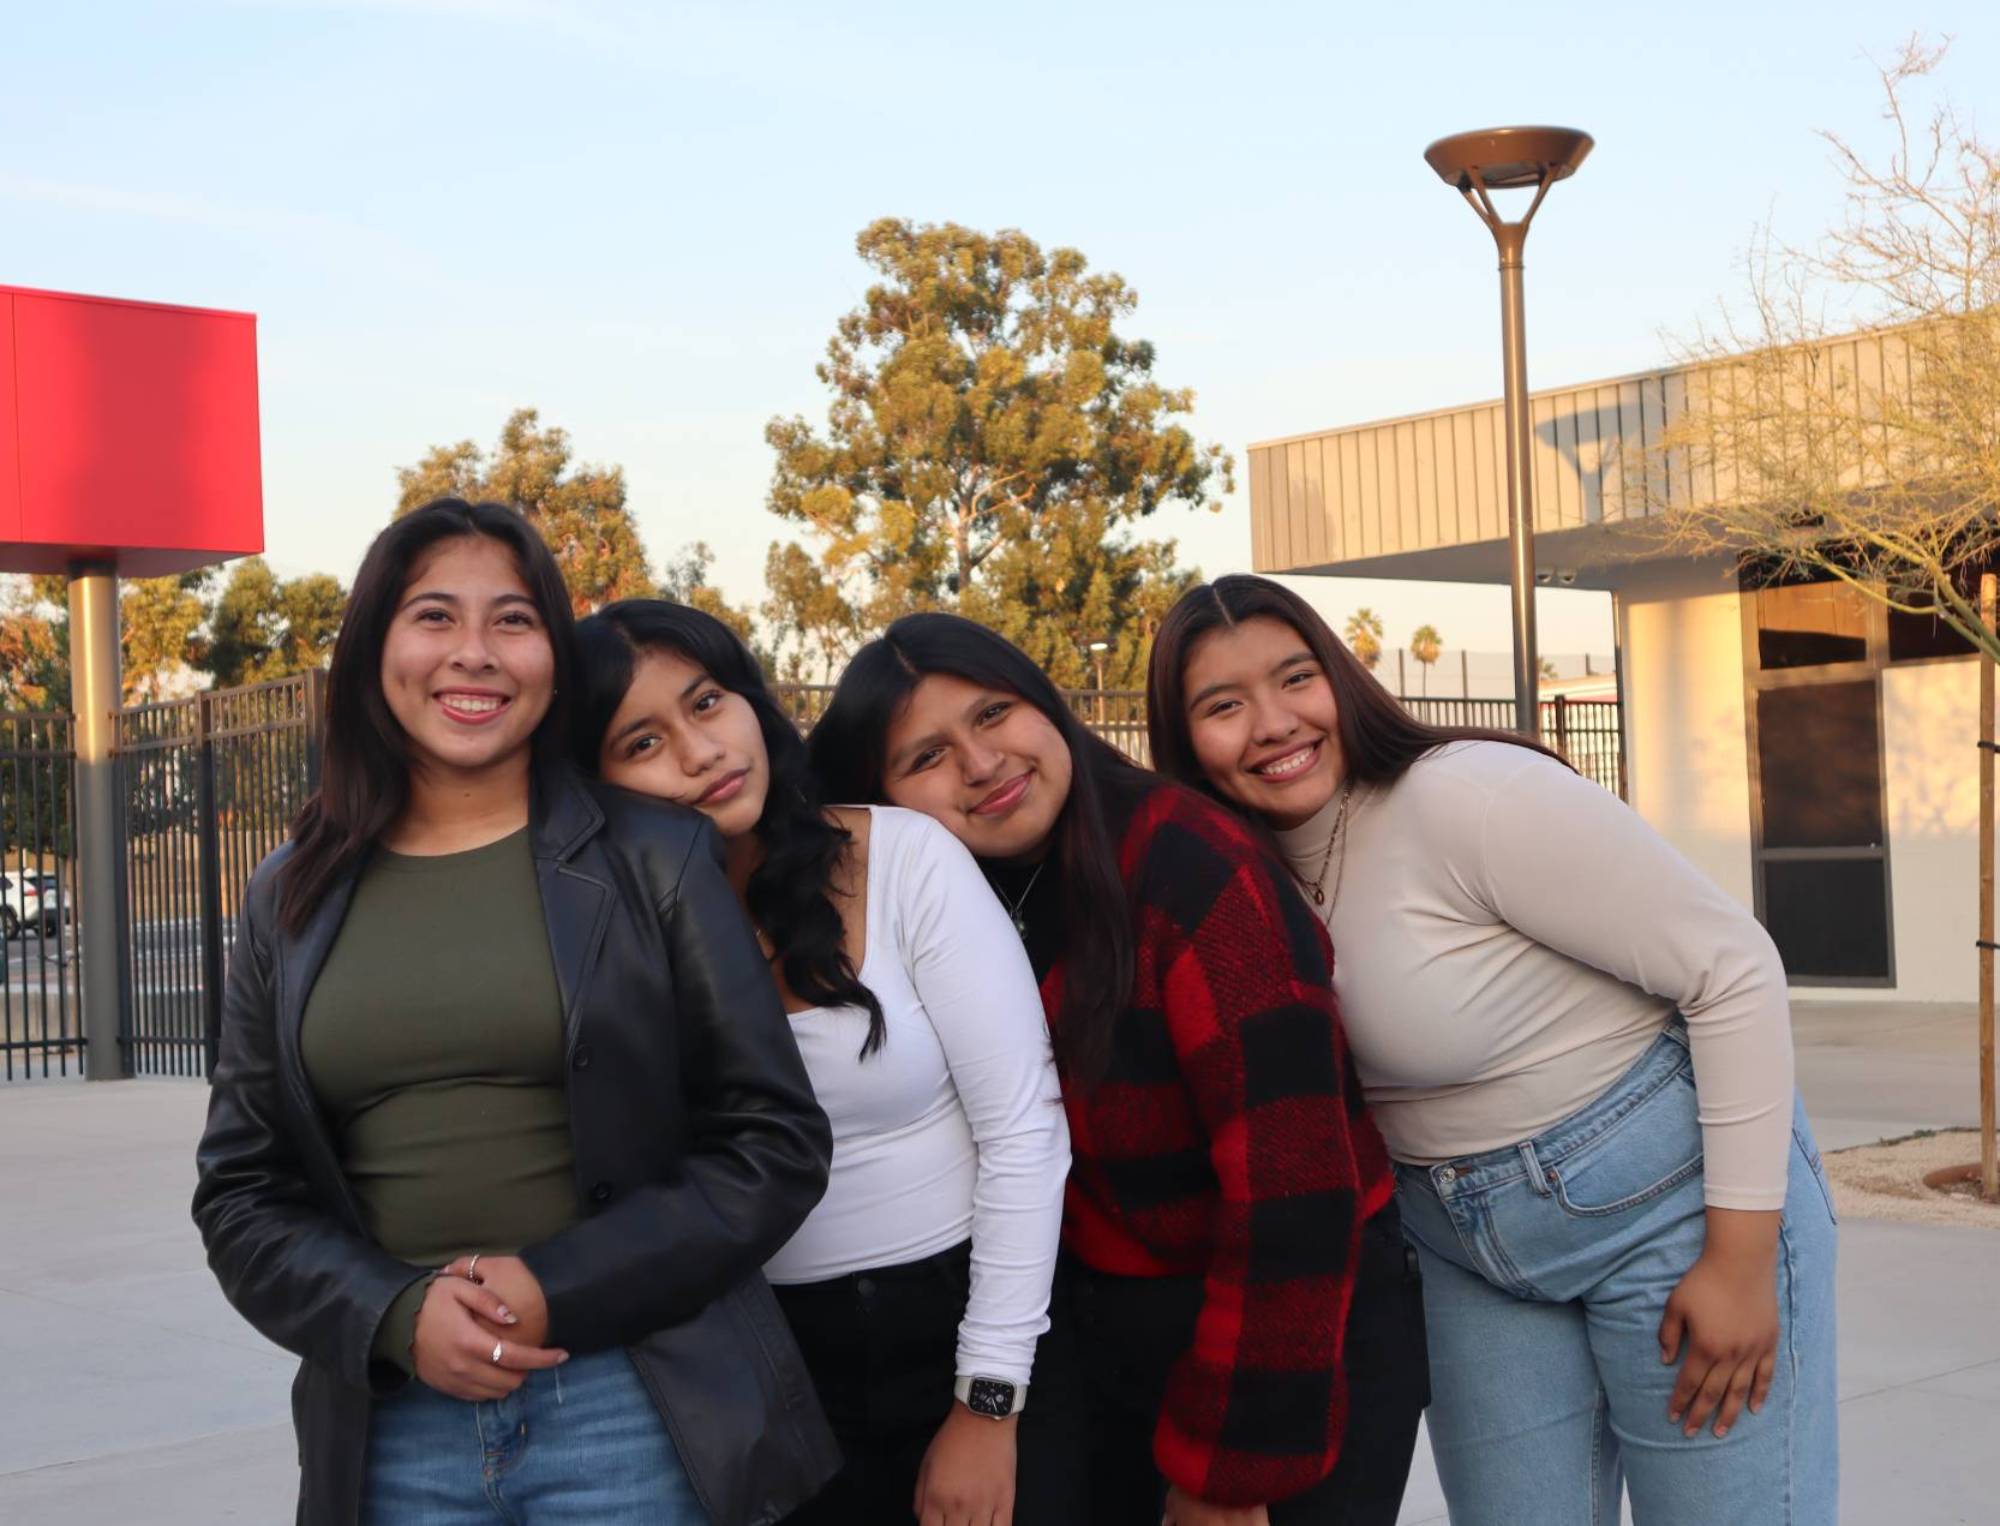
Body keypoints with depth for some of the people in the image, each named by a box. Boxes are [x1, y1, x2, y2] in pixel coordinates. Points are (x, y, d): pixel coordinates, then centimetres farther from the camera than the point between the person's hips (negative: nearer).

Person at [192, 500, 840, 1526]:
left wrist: (561, 1289, -13)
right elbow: (241, 1191, 8)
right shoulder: (291, 902, 7)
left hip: (631, 1409, -2)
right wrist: (396, 1315, -10)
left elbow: (776, 1142, -2)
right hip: (394, 1430, 2)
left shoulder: (654, 855, -1)